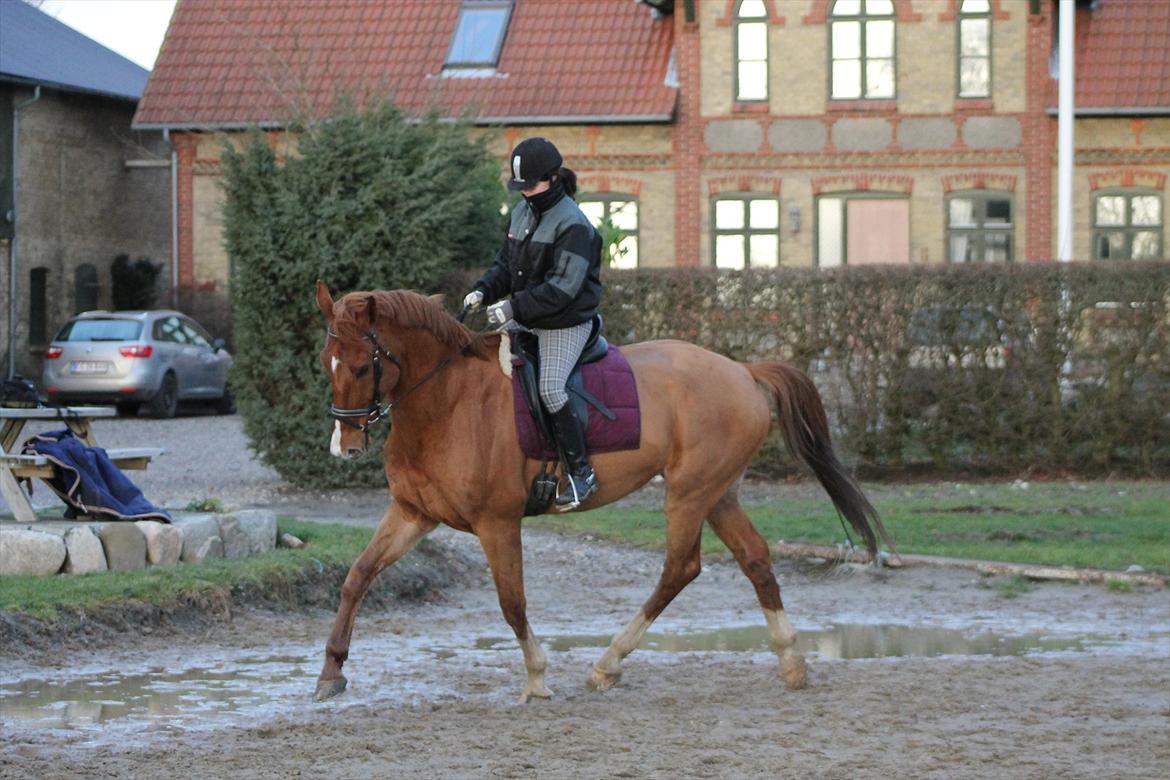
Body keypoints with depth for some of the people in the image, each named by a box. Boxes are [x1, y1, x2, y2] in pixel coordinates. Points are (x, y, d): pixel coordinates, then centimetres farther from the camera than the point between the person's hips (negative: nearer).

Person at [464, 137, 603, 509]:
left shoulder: (573, 225, -20)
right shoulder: (521, 213, 6)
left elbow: (562, 288, -24)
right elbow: (506, 265, 15)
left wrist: (514, 307, -27)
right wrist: (484, 291, -5)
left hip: (566, 325, -9)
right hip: (528, 322, 9)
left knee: (550, 388, -19)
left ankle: (581, 471, -10)